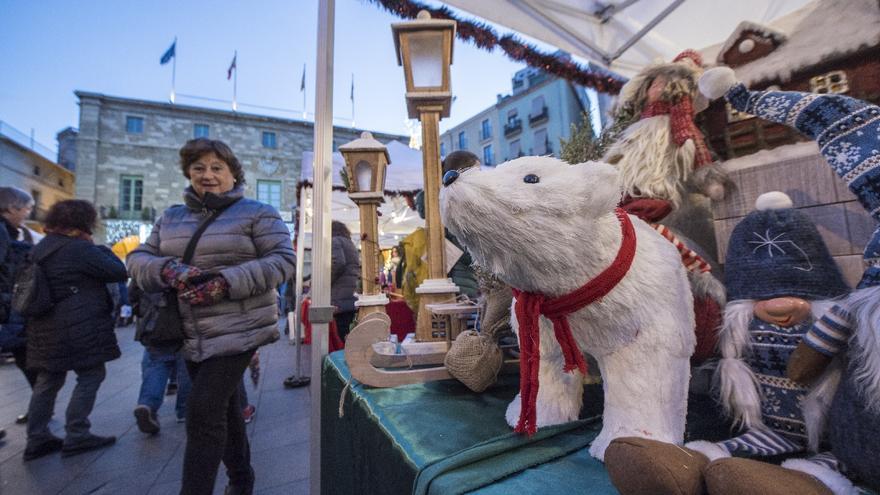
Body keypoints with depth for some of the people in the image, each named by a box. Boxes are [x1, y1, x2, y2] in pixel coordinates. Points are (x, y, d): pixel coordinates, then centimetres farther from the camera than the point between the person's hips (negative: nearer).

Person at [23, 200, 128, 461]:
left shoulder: (40, 248, 12)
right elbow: (119, 272, -12)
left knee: (47, 381, 17)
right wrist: (103, 250, 0)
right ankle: (76, 436, 8)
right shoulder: (80, 248, -16)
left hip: (45, 328, 9)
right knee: (91, 376, 3)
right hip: (79, 329, -9)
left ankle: (37, 439, 24)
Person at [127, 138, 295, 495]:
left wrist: (225, 283, -24)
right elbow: (138, 258, 9)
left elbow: (283, 260, -14)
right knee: (223, 409, 20)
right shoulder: (171, 218, 12)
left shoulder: (256, 213, -6)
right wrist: (168, 270, -14)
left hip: (238, 329, -6)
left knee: (203, 412, -10)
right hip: (193, 335, 7)